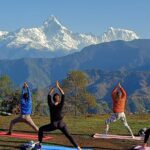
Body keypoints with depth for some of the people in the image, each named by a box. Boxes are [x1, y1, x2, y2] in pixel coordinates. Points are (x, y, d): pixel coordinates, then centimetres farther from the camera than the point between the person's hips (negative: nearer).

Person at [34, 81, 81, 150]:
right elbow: (63, 94, -2)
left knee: (41, 129, 17)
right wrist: (58, 87, 0)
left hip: (53, 125, -1)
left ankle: (39, 144, 10)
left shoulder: (51, 105, -8)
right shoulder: (61, 105, -9)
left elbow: (49, 95, 1)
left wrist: (54, 87, 4)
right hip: (61, 124, 1)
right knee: (68, 136, 5)